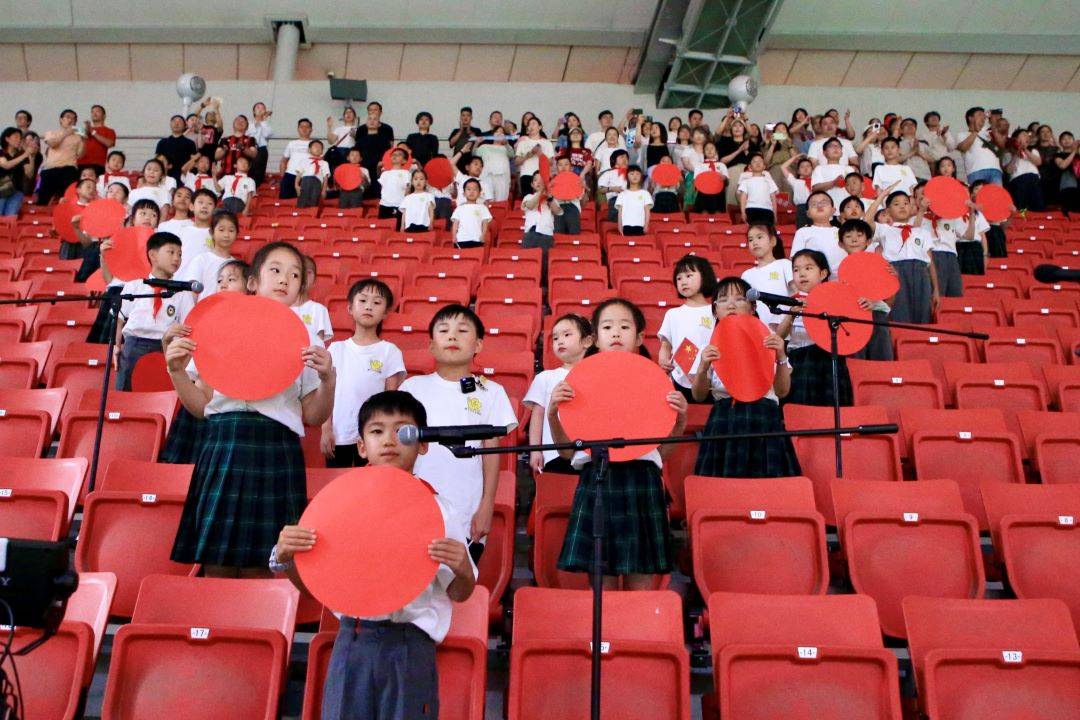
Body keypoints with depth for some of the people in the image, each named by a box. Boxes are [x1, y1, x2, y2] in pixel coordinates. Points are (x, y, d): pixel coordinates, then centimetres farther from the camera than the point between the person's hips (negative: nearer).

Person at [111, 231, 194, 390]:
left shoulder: (182, 294, 4)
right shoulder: (133, 287, 8)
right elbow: (119, 318, 12)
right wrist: (116, 346, 4)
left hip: (165, 349, -1)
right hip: (133, 346, 1)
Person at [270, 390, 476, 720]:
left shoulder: (436, 509, -2)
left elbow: (458, 594, 0)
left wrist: (463, 572, -21)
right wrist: (285, 559, -12)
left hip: (409, 646, -2)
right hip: (351, 641, 2)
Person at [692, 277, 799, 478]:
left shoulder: (767, 341, 6)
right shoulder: (710, 348, 8)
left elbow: (782, 391, 2)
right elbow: (699, 396, 3)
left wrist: (781, 358, -14)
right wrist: (703, 368, -15)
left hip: (763, 423, 0)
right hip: (723, 426, 1)